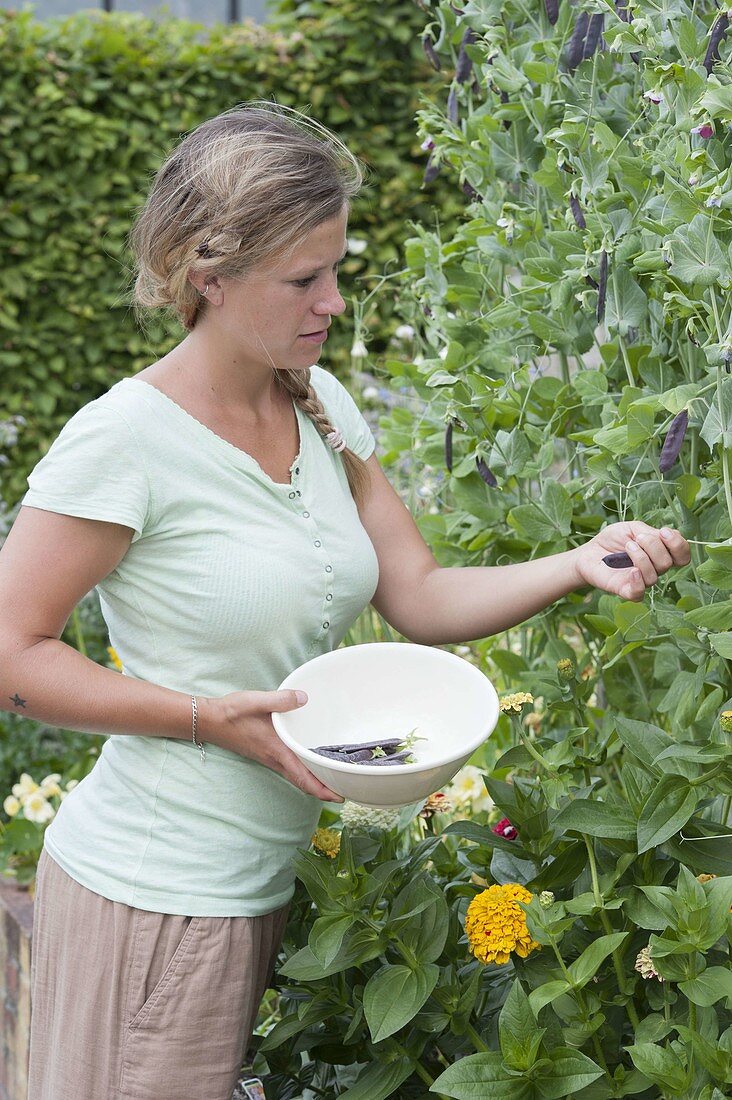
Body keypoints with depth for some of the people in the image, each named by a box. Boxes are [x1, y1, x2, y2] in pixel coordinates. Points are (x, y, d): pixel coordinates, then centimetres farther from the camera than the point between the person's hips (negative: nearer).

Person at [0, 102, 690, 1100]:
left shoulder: (322, 406, 4)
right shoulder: (126, 439, -18)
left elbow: (418, 597, 5)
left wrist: (579, 565, -11)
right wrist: (210, 717, -20)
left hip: (266, 882, 7)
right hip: (154, 894, -7)